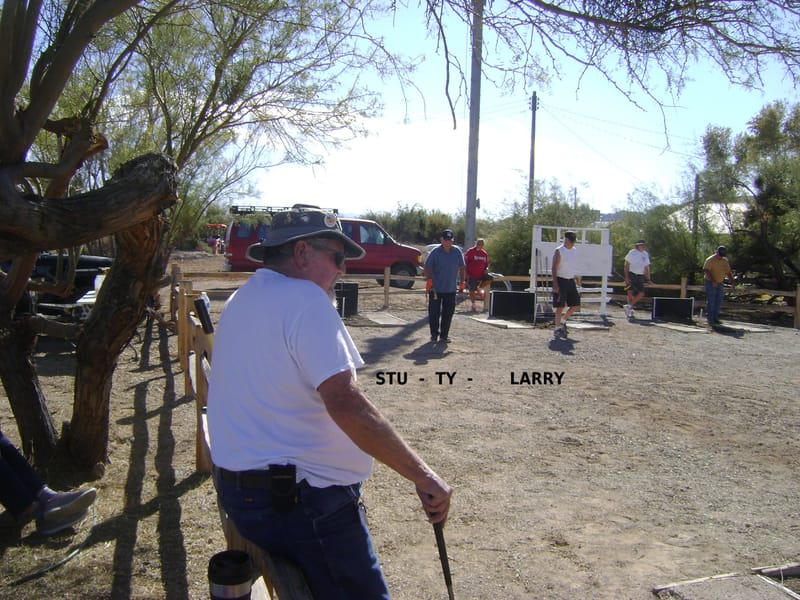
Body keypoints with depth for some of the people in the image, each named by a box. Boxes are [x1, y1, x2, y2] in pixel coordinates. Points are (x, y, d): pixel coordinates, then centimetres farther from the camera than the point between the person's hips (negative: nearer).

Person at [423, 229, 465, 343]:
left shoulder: (457, 251, 3)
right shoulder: (435, 252, -7)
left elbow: (461, 267, 11)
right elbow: (427, 267, -4)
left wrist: (461, 281, 5)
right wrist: (429, 279, -17)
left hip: (451, 289, 3)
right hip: (435, 288, -3)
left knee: (448, 313, 7)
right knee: (434, 312, 3)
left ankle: (444, 335, 18)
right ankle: (434, 335, 16)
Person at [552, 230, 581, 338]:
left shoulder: (574, 250, 11)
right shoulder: (559, 251, -10)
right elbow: (554, 268, -13)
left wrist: (575, 280, 18)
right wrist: (555, 284, -20)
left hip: (571, 281, 7)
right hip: (561, 280, -7)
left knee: (576, 305, 6)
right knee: (560, 306, -4)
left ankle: (563, 321, 25)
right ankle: (558, 328, 5)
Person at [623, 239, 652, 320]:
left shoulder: (646, 254, 14)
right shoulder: (632, 252, -2)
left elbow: (646, 267, 20)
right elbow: (627, 264, -3)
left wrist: (648, 279, 15)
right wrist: (626, 277, -11)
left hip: (640, 277, 5)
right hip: (631, 275, -5)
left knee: (641, 293, -8)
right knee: (630, 292, -6)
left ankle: (629, 306, 3)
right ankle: (630, 310, 2)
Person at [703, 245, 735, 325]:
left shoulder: (725, 261, 9)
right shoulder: (710, 260, -11)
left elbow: (728, 272, 12)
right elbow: (706, 271, -21)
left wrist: (732, 281, -2)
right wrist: (713, 281, -31)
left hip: (719, 284, 7)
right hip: (710, 283, -7)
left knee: (718, 301, 6)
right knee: (711, 301, -8)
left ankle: (715, 318, 12)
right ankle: (710, 319, -6)